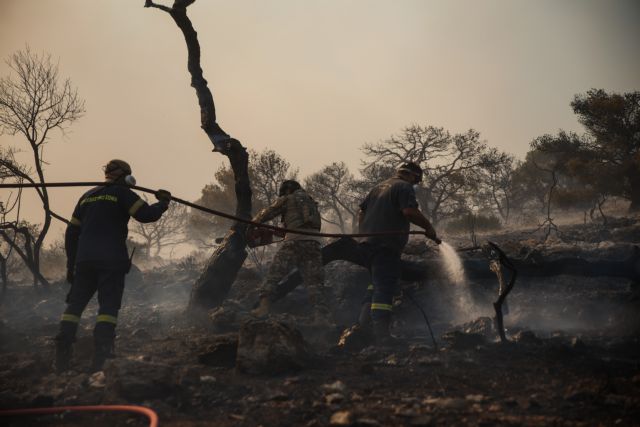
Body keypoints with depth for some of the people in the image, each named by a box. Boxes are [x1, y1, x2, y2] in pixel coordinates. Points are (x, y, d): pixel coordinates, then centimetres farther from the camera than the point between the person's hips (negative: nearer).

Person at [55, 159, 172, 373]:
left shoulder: (87, 196, 21)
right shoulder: (122, 193, 2)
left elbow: (72, 232, 21)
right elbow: (146, 214, -10)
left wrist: (71, 263, 25)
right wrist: (162, 203, 10)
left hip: (84, 259, 6)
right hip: (112, 259, -5)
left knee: (75, 304, 10)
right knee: (108, 305, -5)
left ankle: (62, 359, 5)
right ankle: (99, 360, -13)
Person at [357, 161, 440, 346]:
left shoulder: (379, 187, 24)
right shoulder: (404, 187, -2)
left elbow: (362, 211, 24)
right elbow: (409, 211, -19)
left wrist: (364, 232, 27)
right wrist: (428, 227, -8)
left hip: (367, 243, 9)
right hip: (387, 245, -9)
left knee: (376, 284, 20)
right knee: (385, 288, -13)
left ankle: (365, 322, 19)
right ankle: (381, 334, -20)